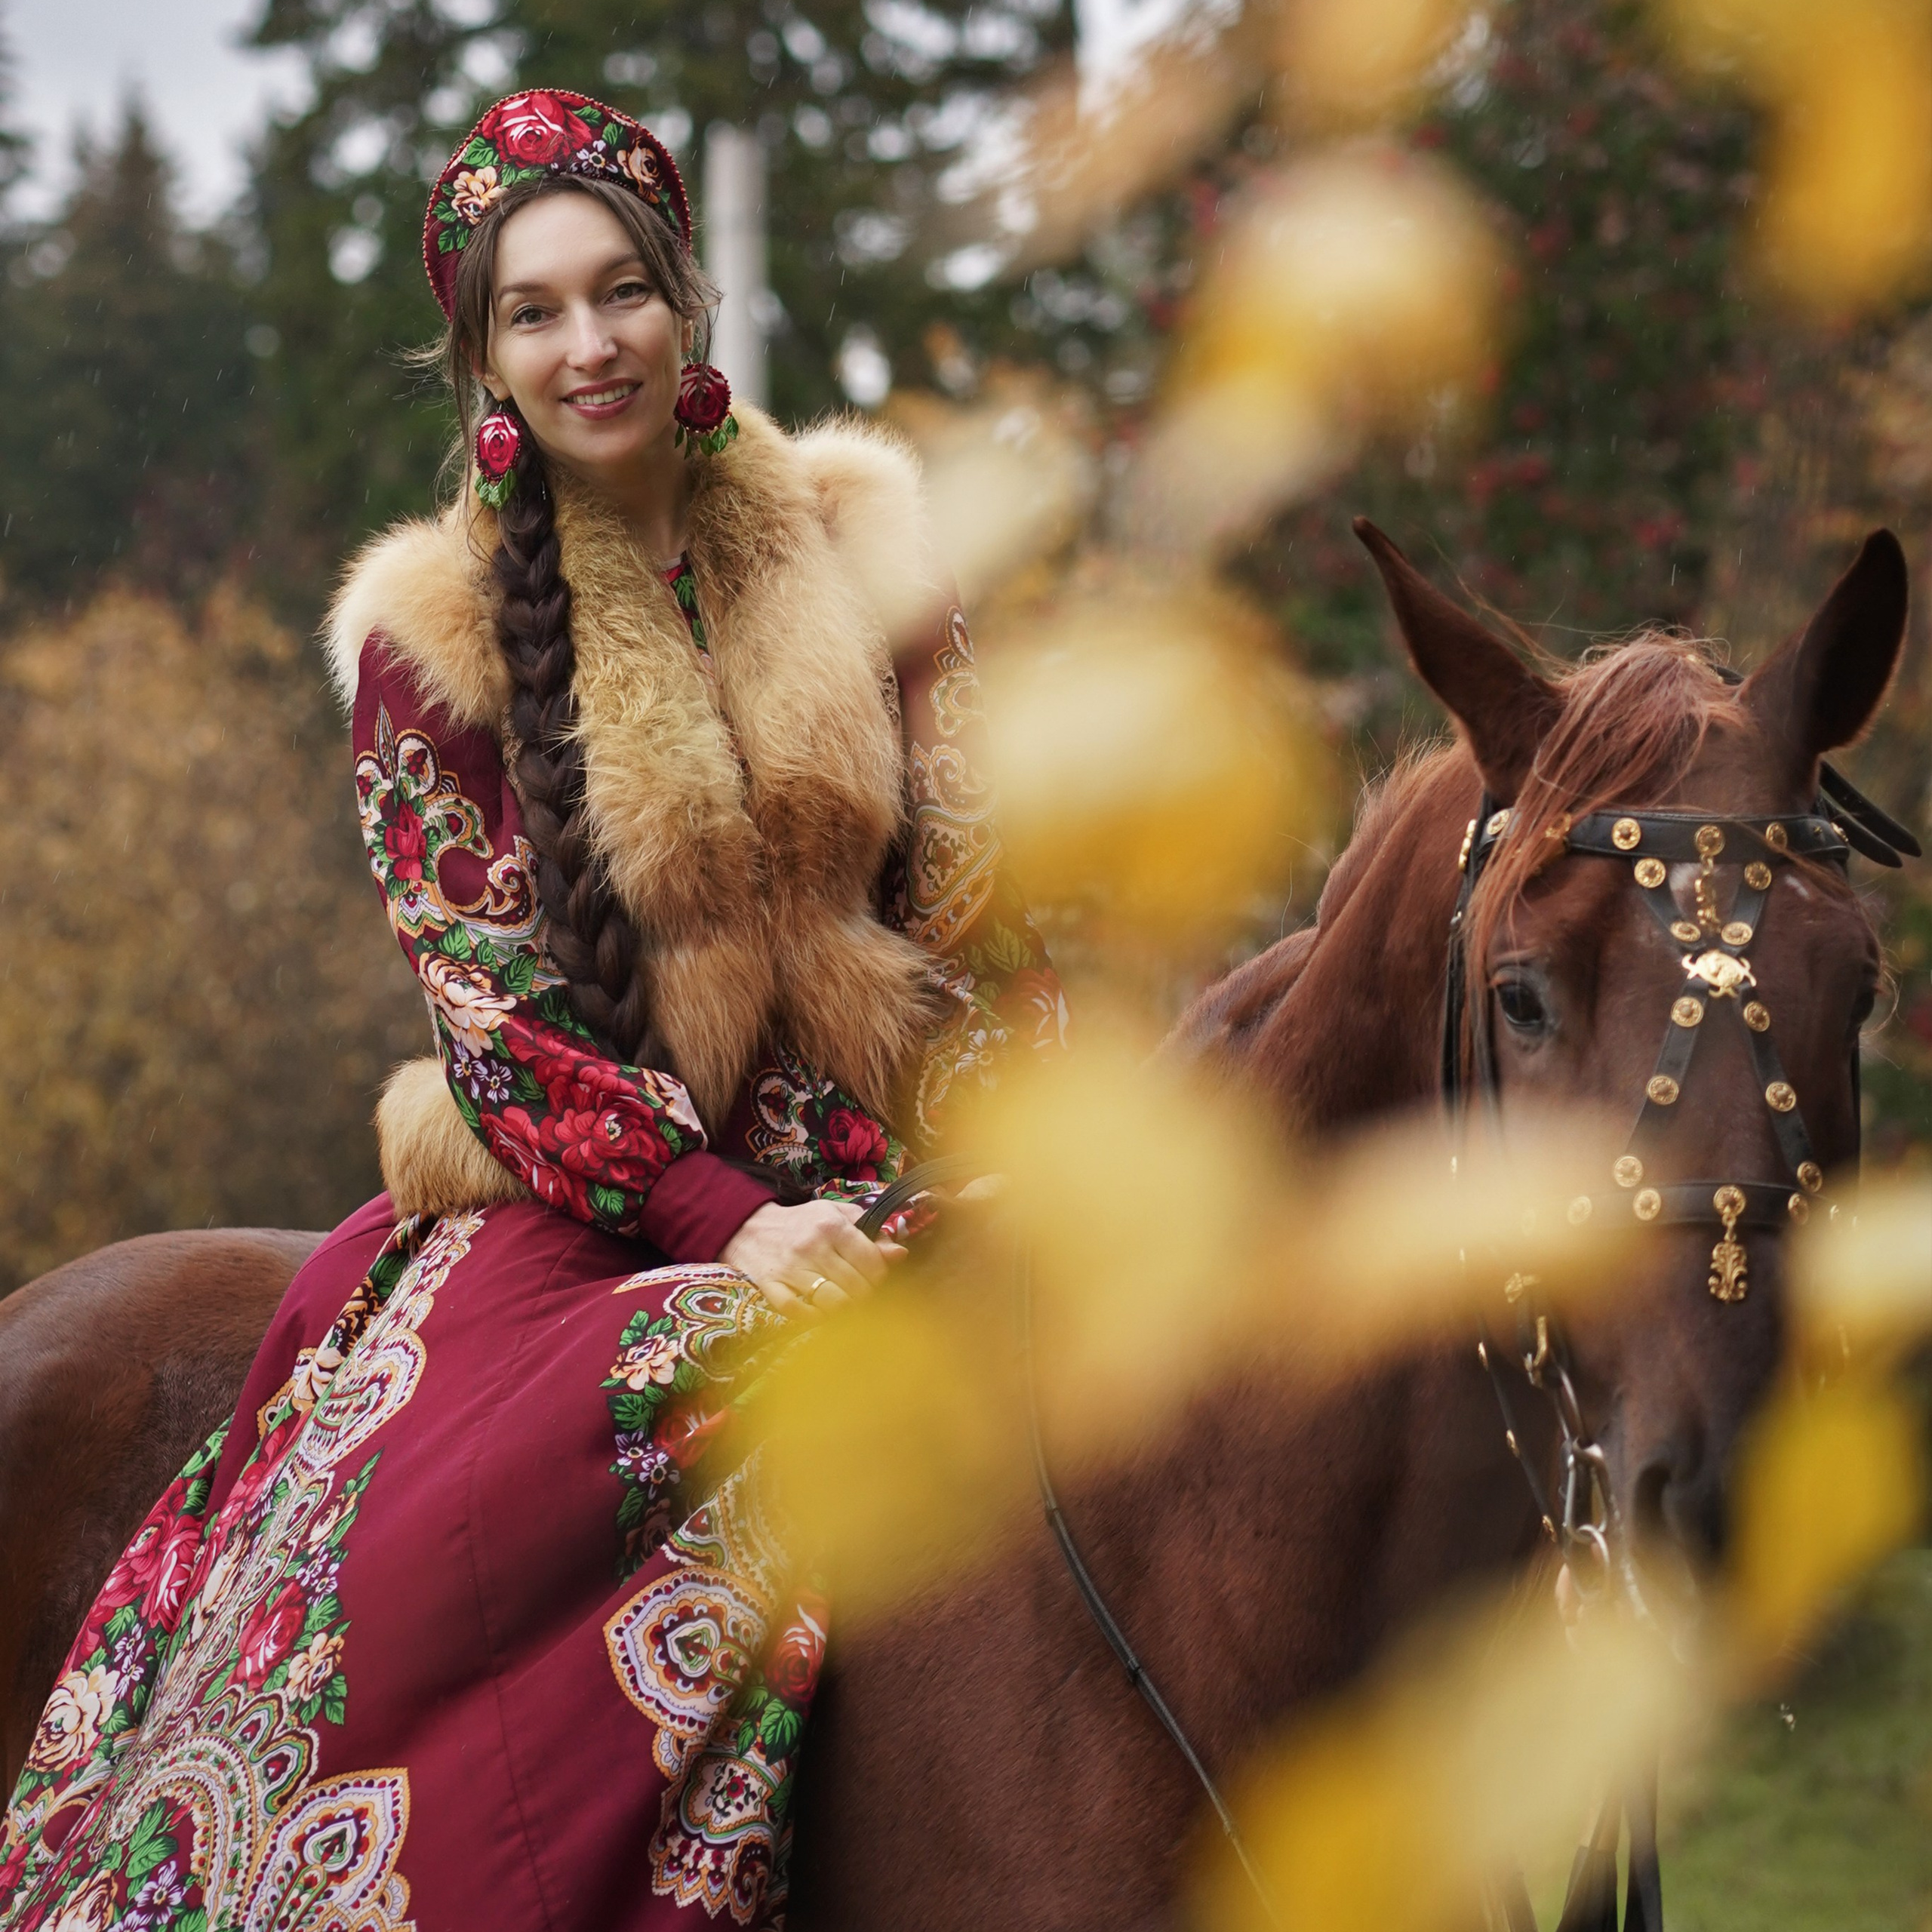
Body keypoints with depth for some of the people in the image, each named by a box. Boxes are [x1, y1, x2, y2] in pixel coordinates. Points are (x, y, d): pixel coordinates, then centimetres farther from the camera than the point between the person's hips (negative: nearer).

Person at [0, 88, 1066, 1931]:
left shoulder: (859, 549, 9)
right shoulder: (431, 634, 2)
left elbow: (982, 895, 8)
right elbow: (494, 1010, -4)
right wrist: (732, 1222, -17)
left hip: (880, 1188, 3)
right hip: (582, 1207, -3)